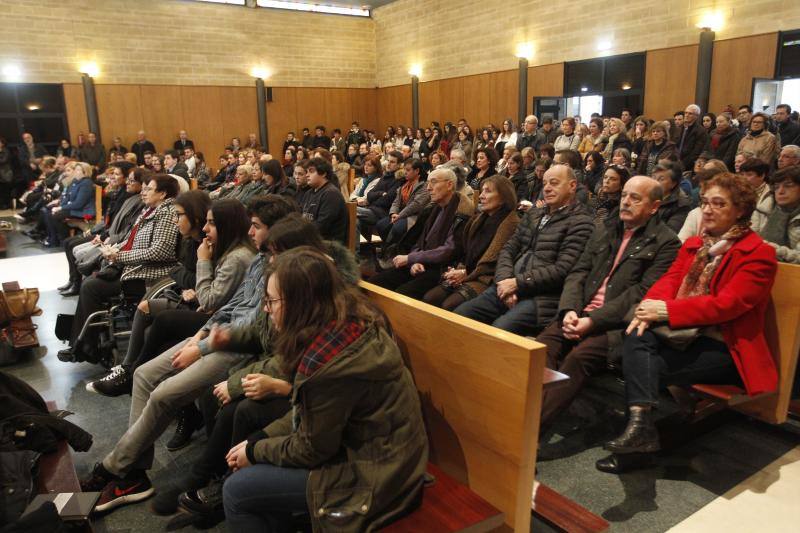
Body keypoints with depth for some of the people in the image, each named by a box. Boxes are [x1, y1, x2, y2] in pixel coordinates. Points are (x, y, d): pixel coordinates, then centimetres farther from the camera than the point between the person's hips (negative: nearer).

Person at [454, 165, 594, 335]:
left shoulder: (580, 222, -3)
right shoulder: (533, 214, 21)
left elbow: (561, 270, -12)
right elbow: (509, 249, 14)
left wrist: (517, 283, -13)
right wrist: (505, 281, -5)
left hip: (542, 297, -7)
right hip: (508, 288, 7)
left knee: (497, 331, -31)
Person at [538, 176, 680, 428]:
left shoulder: (666, 243, 1)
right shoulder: (603, 230, 20)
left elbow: (642, 293, -9)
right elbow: (578, 273, 14)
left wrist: (592, 321, -17)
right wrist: (569, 310, -6)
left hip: (618, 323, -5)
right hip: (581, 313, 6)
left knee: (579, 357, -31)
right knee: (543, 343, -23)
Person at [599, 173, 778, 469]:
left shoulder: (758, 253, -4)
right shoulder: (693, 245, 18)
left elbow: (727, 303, -16)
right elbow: (670, 280, 6)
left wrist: (667, 310, -23)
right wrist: (650, 308, -17)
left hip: (726, 347, -5)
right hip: (685, 333, 5)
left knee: (651, 366, -25)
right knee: (637, 338, -26)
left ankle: (640, 429, -14)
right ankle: (640, 426, -37)